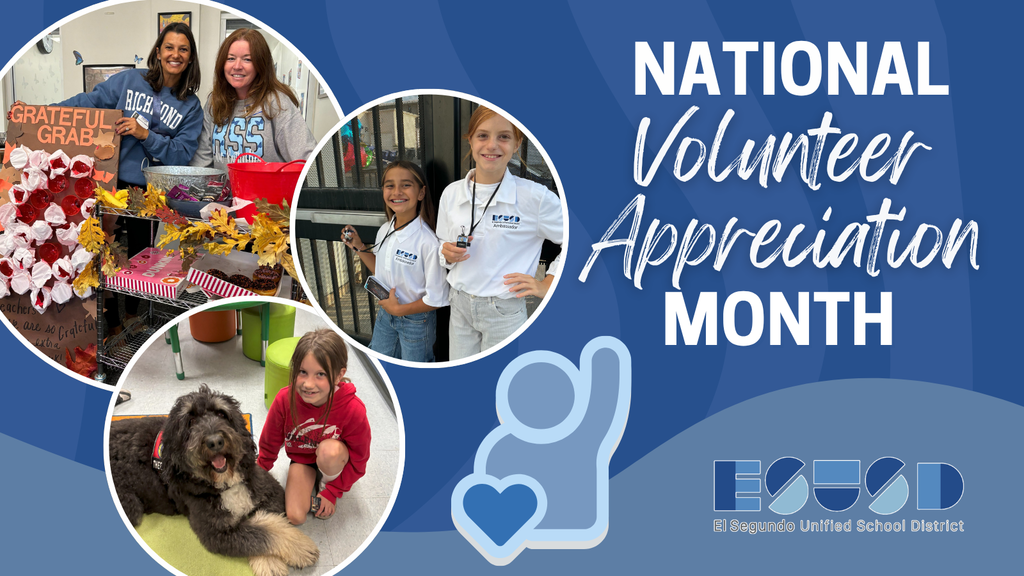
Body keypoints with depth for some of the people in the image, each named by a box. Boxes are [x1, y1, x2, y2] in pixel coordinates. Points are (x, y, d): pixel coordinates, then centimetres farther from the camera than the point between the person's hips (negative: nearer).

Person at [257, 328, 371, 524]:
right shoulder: (285, 399, -27)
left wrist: (332, 492, -13)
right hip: (301, 459, 1)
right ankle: (312, 480, 12)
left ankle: (326, 485, -3)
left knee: (329, 449, -36)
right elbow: (269, 445, -6)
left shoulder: (353, 409, -32)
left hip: (335, 461, -1)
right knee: (295, 517, -19)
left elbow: (358, 460, -15)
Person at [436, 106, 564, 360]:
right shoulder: (451, 193, 2)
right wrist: (449, 254, -8)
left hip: (504, 312, -4)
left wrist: (547, 285, -6)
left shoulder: (534, 197, -13)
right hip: (459, 306, 4)